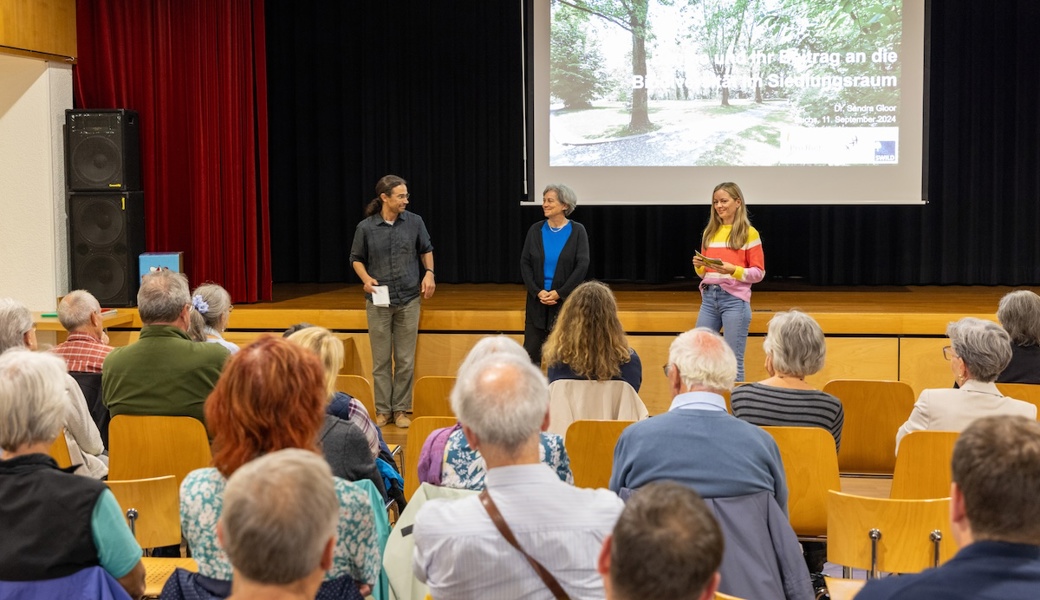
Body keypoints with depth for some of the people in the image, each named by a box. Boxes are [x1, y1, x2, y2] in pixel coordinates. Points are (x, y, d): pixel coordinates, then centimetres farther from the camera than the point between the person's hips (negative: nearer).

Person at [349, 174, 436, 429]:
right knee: (381, 360, 5)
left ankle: (401, 409, 14)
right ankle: (383, 410, 15)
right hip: (379, 302, -1)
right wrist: (366, 279, -11)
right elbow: (356, 258, 7)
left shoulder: (414, 222, -2)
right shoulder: (366, 227, -6)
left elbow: (426, 249, 12)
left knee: (405, 360, 4)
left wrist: (429, 272, -4)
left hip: (409, 300, 1)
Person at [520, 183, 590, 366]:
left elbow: (582, 266, -9)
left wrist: (559, 293, -15)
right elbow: (525, 264, 1)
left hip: (567, 301, -2)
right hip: (537, 302, 2)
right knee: (531, 352, 2)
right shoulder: (535, 230, 2)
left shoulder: (577, 231, -4)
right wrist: (538, 292, -12)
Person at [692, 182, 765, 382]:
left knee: (733, 361, -4)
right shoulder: (710, 232, 15)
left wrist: (733, 270, -19)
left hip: (735, 299, -5)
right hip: (709, 297, 5)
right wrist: (699, 266, -2)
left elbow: (759, 273, -4)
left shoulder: (749, 233, -1)